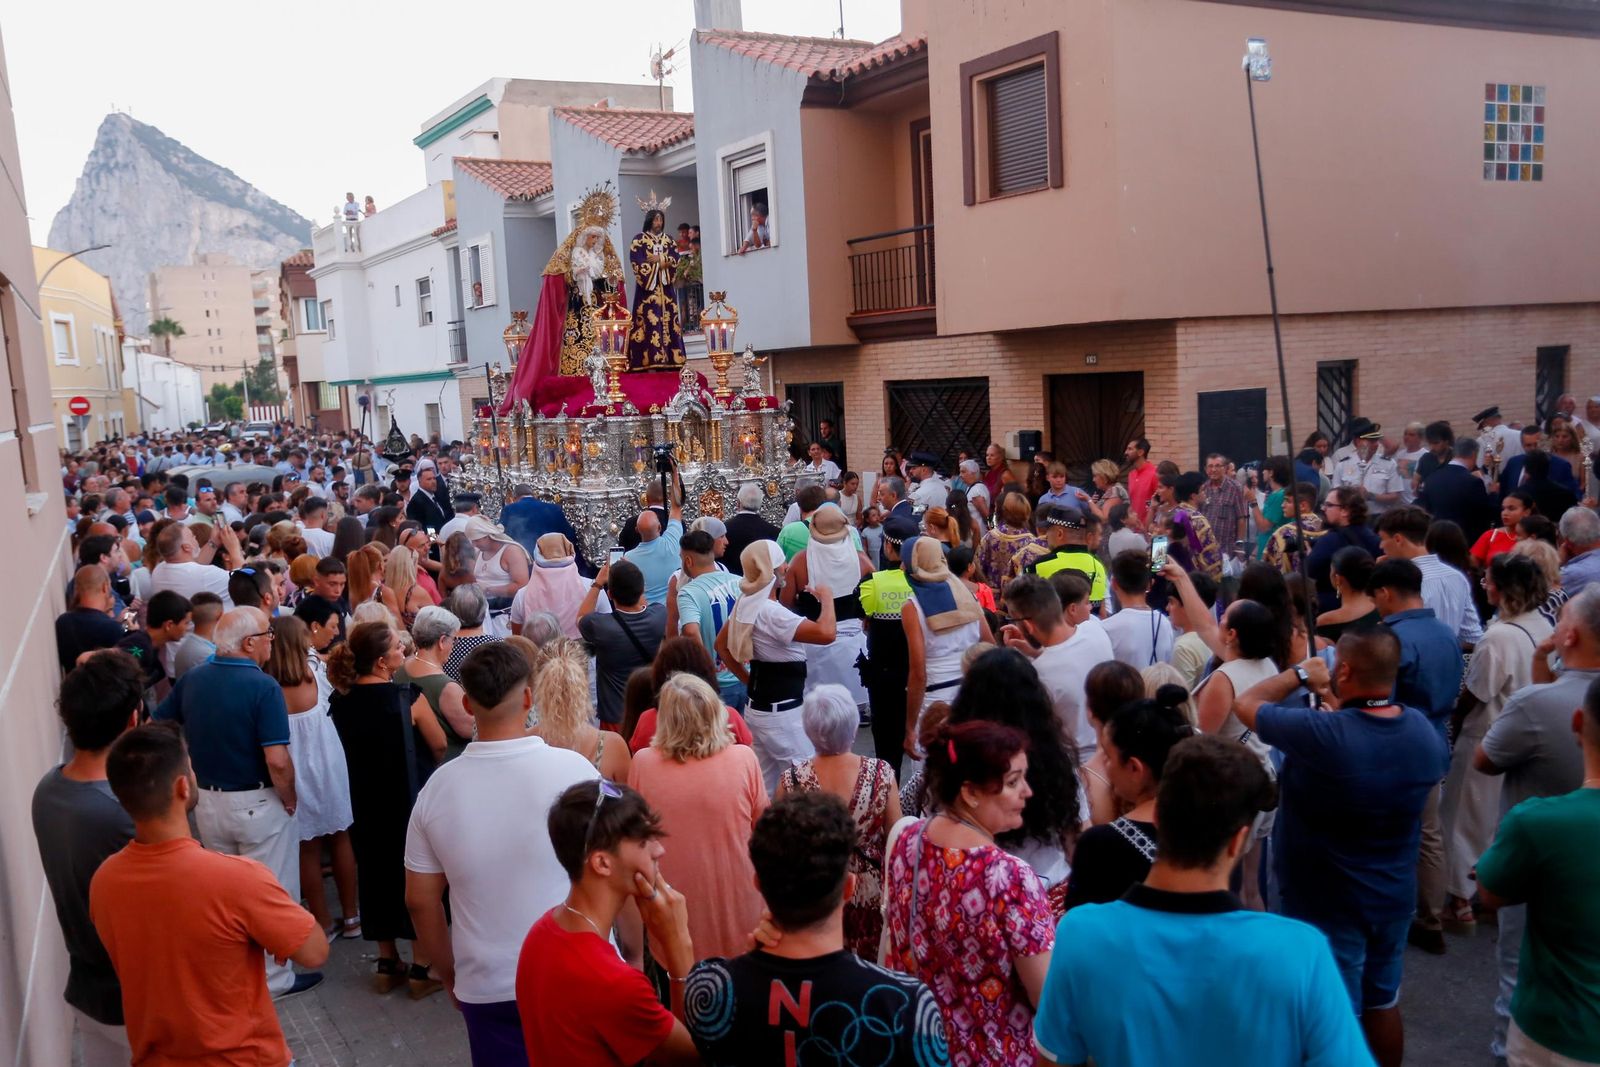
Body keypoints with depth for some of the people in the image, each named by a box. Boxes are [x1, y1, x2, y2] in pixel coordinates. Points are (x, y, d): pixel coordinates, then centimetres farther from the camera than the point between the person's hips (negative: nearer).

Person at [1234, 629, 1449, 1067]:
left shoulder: (1319, 734, -32)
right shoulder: (1425, 730, -11)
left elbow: (1245, 703, -16)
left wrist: (1300, 674, -3)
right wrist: (1340, 702, 7)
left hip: (1328, 904, -6)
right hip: (1395, 897, 6)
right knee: (1383, 1003, 24)